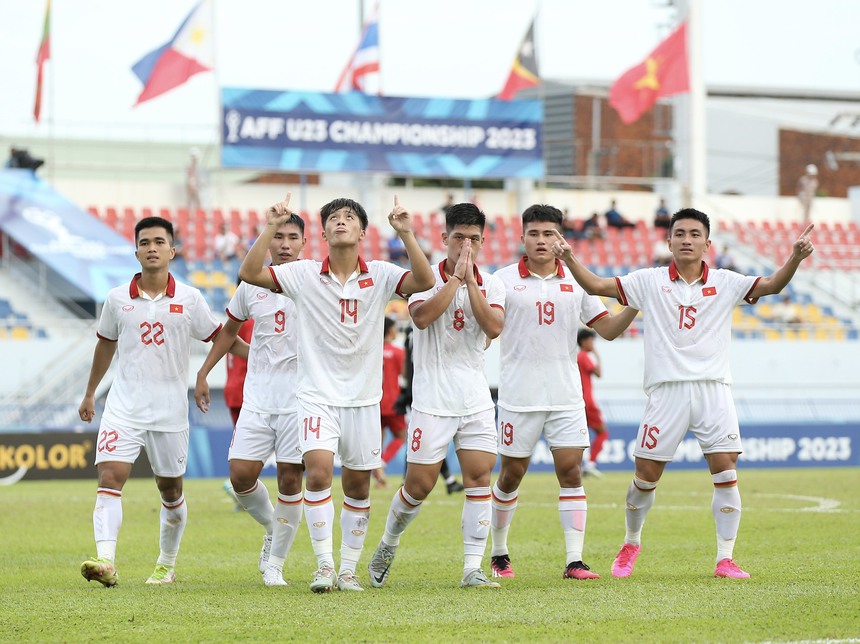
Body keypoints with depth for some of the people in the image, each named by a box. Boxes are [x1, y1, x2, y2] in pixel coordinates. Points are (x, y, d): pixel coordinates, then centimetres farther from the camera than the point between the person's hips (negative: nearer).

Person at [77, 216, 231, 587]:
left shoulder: (189, 300, -2)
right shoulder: (117, 299, 3)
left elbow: (219, 338, 10)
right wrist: (90, 393, 25)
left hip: (170, 410, 0)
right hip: (123, 406, 0)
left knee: (170, 490, 9)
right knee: (110, 477, -18)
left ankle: (167, 566, 26)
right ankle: (105, 562, -27)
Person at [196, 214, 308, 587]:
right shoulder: (252, 284, 7)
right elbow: (230, 330, 22)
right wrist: (203, 373, 19)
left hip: (300, 398, -3)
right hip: (257, 398, 3)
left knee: (290, 480, -3)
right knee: (241, 474, -7)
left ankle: (275, 564, 10)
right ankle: (273, 530, 23)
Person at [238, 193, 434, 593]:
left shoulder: (381, 276, -1)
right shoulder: (304, 275, -2)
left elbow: (424, 281, -17)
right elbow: (249, 273, -11)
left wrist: (406, 235, -27)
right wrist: (270, 229, -20)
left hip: (363, 398, 2)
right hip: (318, 396, -2)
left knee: (358, 487, 7)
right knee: (318, 473, -19)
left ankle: (348, 569, 19)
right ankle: (324, 565, -12)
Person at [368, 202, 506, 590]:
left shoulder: (491, 285, 7)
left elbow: (494, 327, -10)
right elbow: (422, 316, -22)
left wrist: (469, 280, -12)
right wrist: (456, 276, -18)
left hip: (476, 400, 3)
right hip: (432, 400, -3)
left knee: (480, 478, -7)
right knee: (419, 485, -1)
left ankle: (472, 569, -4)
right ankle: (388, 546, 25)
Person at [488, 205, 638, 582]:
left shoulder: (576, 282, 8)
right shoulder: (505, 279, 0)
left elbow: (608, 329, 10)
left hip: (566, 395, 2)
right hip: (519, 395, -2)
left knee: (571, 471, -6)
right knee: (511, 474, 5)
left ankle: (574, 560, -6)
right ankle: (499, 553, 23)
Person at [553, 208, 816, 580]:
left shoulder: (725, 283, 6)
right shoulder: (649, 282, 5)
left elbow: (772, 285, -2)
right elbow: (597, 285, 3)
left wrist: (795, 258, -20)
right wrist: (570, 260, -14)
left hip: (713, 389, 0)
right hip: (666, 391, 0)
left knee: (726, 473, -9)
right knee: (646, 477, 2)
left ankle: (725, 559, -2)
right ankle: (631, 543, 27)